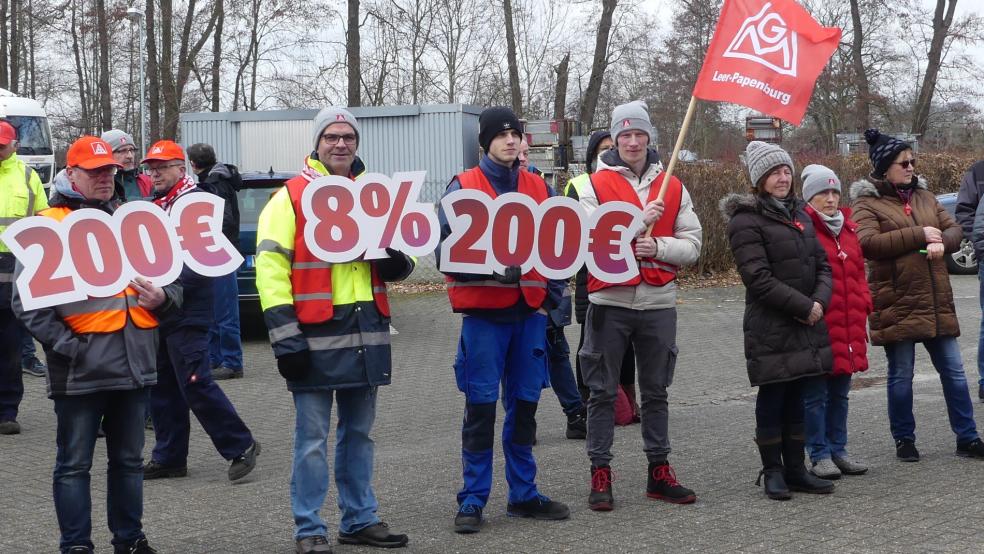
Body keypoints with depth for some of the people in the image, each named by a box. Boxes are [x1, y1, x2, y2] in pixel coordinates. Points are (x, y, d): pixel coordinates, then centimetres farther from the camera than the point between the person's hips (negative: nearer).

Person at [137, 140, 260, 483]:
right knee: (162, 389, 11)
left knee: (195, 384, -11)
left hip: (187, 313, -9)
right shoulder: (155, 205, 16)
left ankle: (240, 446, -1)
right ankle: (169, 457, 19)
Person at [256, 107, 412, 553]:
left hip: (367, 332, 5)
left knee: (358, 432, 14)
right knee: (312, 438, -1)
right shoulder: (291, 197, -3)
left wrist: (398, 261, -4)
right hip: (315, 333, -5)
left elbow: (400, 258, 22)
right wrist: (284, 333, -15)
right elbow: (270, 266, -8)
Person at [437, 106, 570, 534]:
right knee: (481, 407, -4)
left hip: (530, 311, 4)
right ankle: (473, 499, 3)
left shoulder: (539, 189, 12)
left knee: (524, 405, 10)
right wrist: (491, 267, -20)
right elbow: (446, 248, -7)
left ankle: (523, 494, 19)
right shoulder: (463, 187, -1)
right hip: (483, 312, -4)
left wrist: (550, 295, 3)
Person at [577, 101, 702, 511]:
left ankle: (659, 471, 19)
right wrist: (638, 221, -18)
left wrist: (658, 247, -14)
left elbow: (692, 244, 4)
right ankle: (600, 474, 8)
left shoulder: (673, 188, 8)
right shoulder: (596, 185, 0)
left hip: (659, 303, 3)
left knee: (656, 391, 11)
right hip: (609, 303, -3)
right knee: (603, 392, 2)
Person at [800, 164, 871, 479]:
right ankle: (820, 455, 7)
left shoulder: (848, 229, 14)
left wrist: (863, 306, 13)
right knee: (816, 394, 0)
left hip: (847, 327, 7)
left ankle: (838, 450, 23)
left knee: (840, 393, 14)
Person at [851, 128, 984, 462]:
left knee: (953, 371, 7)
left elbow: (954, 230, 12)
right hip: (896, 306, -5)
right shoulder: (866, 203, -5)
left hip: (936, 303, 5)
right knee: (901, 375, 5)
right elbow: (867, 242, -21)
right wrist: (919, 235, -19)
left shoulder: (924, 196, 14)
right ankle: (904, 440, 18)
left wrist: (941, 242, -13)